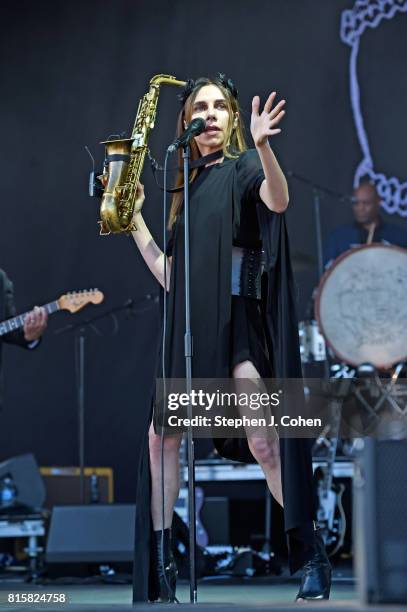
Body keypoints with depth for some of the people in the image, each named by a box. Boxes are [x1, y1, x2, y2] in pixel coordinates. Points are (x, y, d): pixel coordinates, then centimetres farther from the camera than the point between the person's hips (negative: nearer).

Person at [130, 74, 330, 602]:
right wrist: (134, 217, 19)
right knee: (161, 439, 2)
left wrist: (262, 144, -38)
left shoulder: (243, 167, 3)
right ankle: (160, 565, 11)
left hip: (237, 319, -6)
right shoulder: (187, 187, 20)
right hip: (189, 326, 7)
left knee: (264, 443, -16)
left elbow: (278, 201, -23)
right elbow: (169, 275, 18)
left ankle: (310, 555, -5)